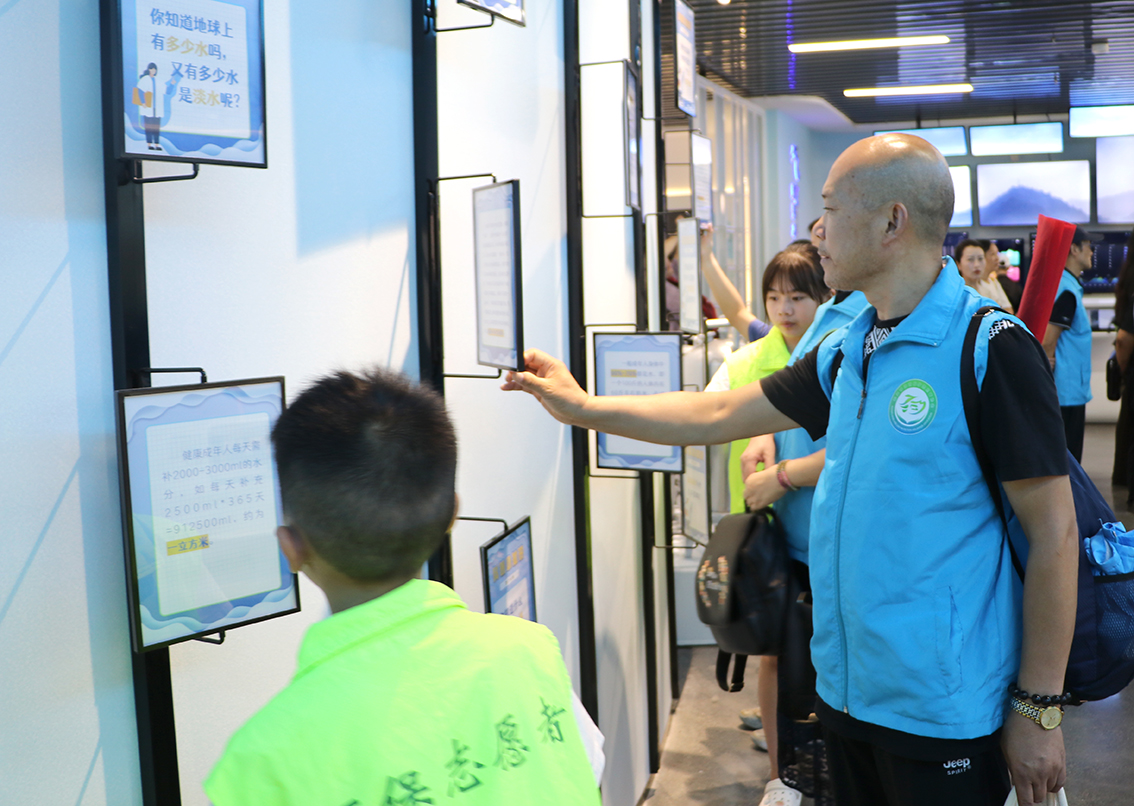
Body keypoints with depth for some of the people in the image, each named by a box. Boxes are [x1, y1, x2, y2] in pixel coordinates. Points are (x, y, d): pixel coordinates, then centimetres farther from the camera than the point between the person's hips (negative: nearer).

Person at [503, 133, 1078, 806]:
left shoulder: (991, 348, -15)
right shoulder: (846, 352, 7)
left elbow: (1053, 531, -14)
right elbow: (721, 415, 15)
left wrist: (1039, 708, -13)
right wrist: (582, 407, 16)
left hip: (943, 709, -7)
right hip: (846, 689, 7)